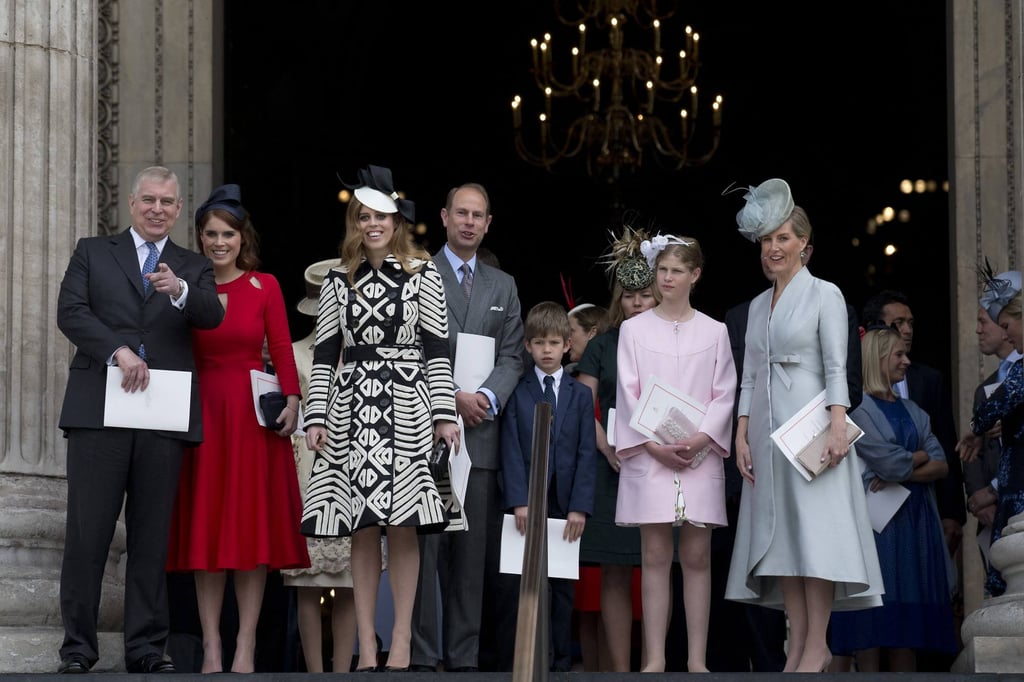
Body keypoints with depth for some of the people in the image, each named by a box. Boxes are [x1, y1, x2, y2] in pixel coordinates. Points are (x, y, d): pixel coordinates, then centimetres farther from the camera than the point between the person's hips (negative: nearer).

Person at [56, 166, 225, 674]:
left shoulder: (193, 268, 17)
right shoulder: (92, 253, 15)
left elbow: (212, 317, -2)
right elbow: (71, 312, 0)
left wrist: (179, 290, -23)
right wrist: (118, 350, -13)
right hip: (99, 409, -1)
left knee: (152, 536, 2)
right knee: (87, 533, -3)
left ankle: (146, 649, 6)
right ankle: (77, 648, 1)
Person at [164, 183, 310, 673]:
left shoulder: (265, 286, 3)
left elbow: (282, 350, -3)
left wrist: (291, 400, -14)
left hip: (254, 415, -1)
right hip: (202, 412, 1)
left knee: (253, 525, -1)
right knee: (206, 526, 1)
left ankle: (245, 648, 2)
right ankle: (211, 646, 4)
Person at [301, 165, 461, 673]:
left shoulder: (423, 275, 6)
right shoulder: (339, 281, 10)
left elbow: (437, 349, 2)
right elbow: (325, 353, 9)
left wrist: (444, 415, -4)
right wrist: (315, 417, 1)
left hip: (406, 409, -2)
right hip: (352, 409, 2)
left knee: (403, 527, -4)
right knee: (363, 529, 1)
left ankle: (401, 640, 1)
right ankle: (366, 644, 4)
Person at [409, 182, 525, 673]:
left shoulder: (503, 286, 18)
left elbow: (512, 356, 11)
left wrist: (486, 396, -8)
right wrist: (453, 397, -13)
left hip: (481, 430, 4)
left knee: (473, 553, 4)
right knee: (424, 548, -6)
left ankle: (464, 657, 7)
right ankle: (421, 655, -4)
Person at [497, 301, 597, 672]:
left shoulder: (580, 395, 10)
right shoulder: (516, 392, 6)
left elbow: (587, 454, 3)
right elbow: (511, 451, -2)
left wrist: (580, 506, -7)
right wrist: (519, 501, -13)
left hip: (565, 506, 2)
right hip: (525, 505, -2)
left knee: (562, 587, 5)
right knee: (523, 588, -6)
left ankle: (560, 664, 9)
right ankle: (518, 665, -5)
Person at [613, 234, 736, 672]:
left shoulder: (714, 332, 9)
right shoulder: (633, 329, 7)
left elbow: (724, 394, 4)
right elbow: (628, 393, 1)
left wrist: (700, 440, -12)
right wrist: (654, 445, -11)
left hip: (700, 456, 1)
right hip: (649, 454, -1)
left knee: (696, 557, 0)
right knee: (655, 556, -2)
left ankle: (697, 659, 2)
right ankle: (655, 659, -2)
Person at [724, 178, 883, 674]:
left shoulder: (824, 295, -1)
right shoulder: (759, 304, 17)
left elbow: (836, 368, -8)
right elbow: (749, 377, 16)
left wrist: (837, 427, -18)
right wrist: (741, 436, 7)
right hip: (766, 427, 6)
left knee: (815, 528, -10)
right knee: (779, 534, 2)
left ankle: (816, 649, -11)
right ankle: (800, 645, 3)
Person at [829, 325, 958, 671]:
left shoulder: (911, 410, 17)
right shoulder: (857, 406, -4)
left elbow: (940, 466, 6)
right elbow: (887, 462, -14)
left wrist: (900, 472, -10)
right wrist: (920, 456, 4)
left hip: (914, 520, 6)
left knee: (908, 611, 3)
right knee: (873, 616, -8)